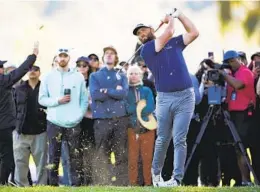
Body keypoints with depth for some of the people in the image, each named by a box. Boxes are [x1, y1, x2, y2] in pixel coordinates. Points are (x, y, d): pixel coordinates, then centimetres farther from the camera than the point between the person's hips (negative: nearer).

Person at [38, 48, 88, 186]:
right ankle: (53, 184, 6)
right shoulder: (48, 77, 6)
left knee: (75, 156, -1)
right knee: (54, 156, 2)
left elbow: (84, 99, 7)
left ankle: (76, 184, 1)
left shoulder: (78, 77, 7)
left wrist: (80, 115, -5)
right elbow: (42, 99, 3)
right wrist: (58, 101, -11)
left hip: (73, 123, 0)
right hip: (54, 122, 0)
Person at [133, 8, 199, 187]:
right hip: (164, 98, 0)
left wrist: (179, 14, 12)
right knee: (163, 139, 7)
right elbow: (168, 33, -4)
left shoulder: (174, 43, 17)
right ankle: (156, 172, 25)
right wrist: (170, 20, 14)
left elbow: (194, 33, 10)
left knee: (179, 140, -6)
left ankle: (177, 179, -8)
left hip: (185, 96, 0)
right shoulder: (146, 50, 4)